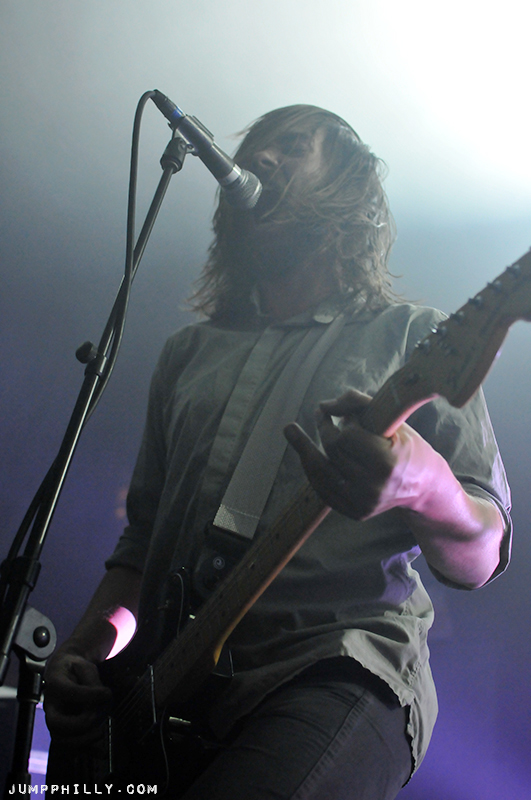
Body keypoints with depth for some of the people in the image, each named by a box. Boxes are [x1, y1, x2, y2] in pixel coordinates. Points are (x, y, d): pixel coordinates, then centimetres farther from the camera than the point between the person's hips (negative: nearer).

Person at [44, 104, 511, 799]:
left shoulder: (413, 336, 6)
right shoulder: (189, 352, 20)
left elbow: (479, 558, -2)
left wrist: (423, 484, -25)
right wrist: (89, 650, 5)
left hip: (336, 669, -4)